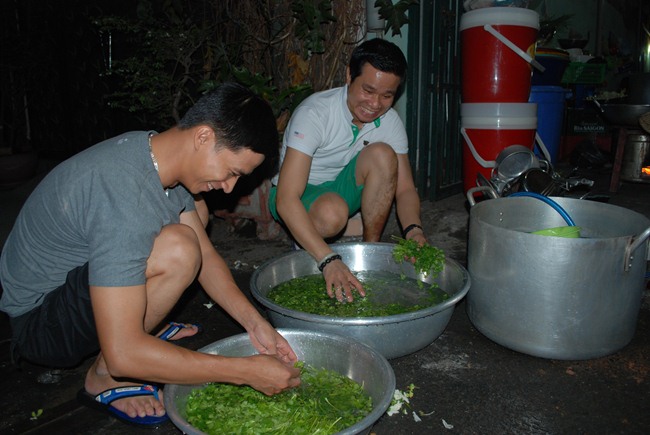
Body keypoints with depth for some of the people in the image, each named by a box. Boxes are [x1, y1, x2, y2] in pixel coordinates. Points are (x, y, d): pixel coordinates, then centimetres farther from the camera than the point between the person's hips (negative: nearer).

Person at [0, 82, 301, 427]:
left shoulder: (156, 151, -7)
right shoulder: (126, 200, -35)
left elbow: (205, 255, 1)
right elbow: (123, 354, -36)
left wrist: (254, 323, -10)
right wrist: (248, 372, -30)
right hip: (38, 322, -8)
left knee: (195, 211, 11)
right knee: (177, 249, -33)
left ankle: (138, 319, 8)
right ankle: (105, 379, -9)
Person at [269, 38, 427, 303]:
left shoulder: (389, 121, -12)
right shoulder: (315, 113, -29)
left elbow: (405, 188, -9)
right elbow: (286, 200, -37)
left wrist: (414, 230, -32)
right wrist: (328, 260, -47)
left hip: (342, 188, 5)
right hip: (299, 195, -5)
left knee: (382, 154, -24)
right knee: (332, 212, -39)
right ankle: (305, 247, -3)